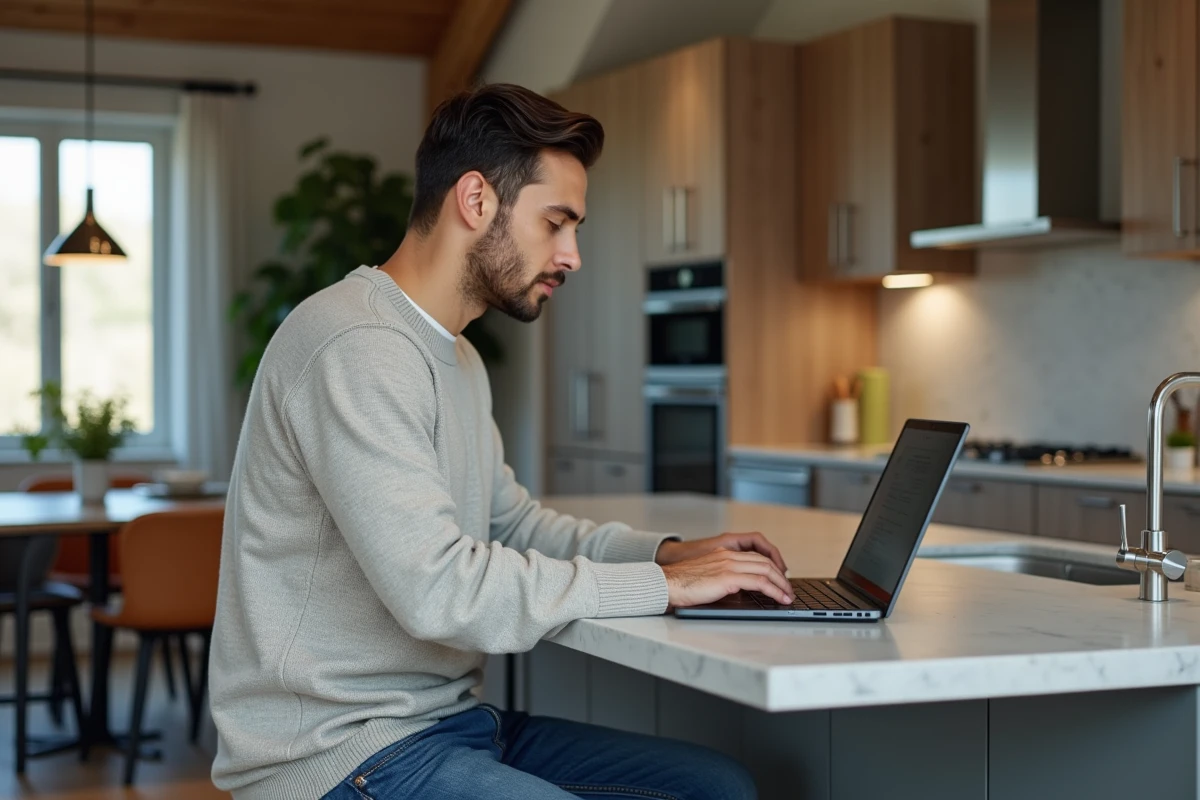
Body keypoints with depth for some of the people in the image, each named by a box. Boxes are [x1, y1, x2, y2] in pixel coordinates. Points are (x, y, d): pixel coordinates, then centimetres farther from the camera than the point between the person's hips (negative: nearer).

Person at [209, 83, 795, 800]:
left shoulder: (457, 359, 16)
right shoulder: (356, 348, -19)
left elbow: (510, 519, 24)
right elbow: (438, 589, -27)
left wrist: (666, 551, 8)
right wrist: (661, 585, -18)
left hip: (449, 720, 10)